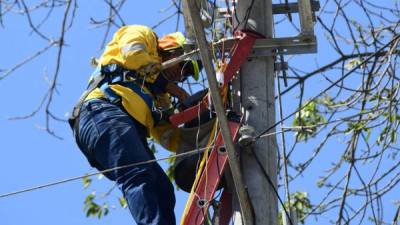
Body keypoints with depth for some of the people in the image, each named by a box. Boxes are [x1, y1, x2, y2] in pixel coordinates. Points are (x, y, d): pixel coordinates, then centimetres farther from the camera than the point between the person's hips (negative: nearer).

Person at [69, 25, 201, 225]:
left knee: (162, 190, -9)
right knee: (139, 176, -30)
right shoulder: (143, 36, 23)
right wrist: (168, 85, 7)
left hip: (129, 133, 8)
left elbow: (168, 136, 22)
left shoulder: (159, 96, 37)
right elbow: (133, 53, -3)